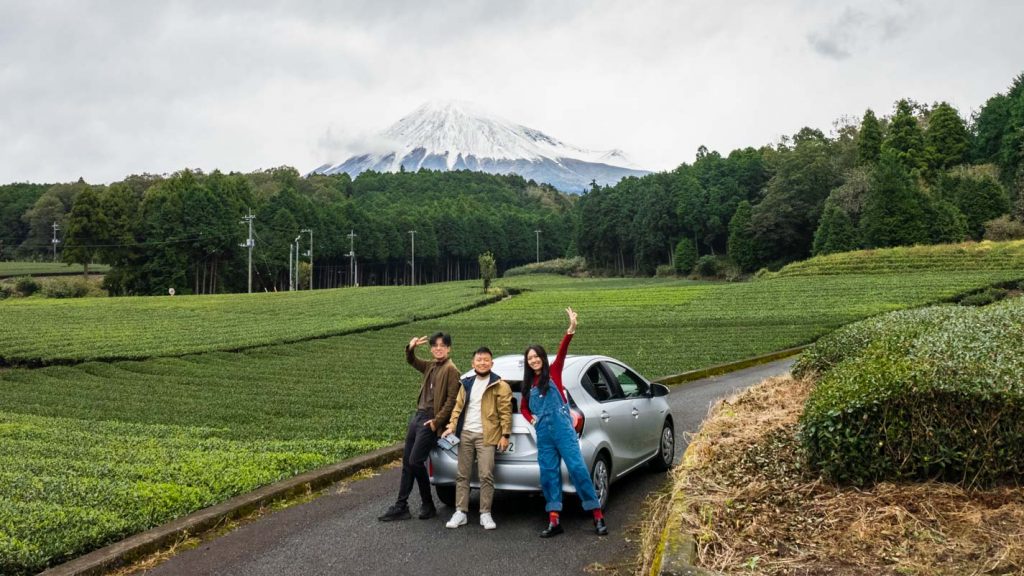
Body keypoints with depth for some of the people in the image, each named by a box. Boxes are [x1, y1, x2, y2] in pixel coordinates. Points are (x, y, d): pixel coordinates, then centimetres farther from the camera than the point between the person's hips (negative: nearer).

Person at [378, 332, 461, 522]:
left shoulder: (451, 370, -10)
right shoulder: (430, 366, 13)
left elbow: (451, 399, -15)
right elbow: (412, 361, 29)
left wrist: (437, 421, -16)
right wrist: (411, 348, 8)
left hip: (430, 421, -8)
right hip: (417, 416, 8)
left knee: (415, 461, -11)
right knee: (407, 462, 8)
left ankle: (428, 505, 5)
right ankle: (401, 507, 13)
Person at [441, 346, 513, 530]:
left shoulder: (500, 386, -1)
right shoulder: (467, 383, 15)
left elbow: (505, 412, -4)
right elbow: (458, 406, 14)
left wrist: (505, 434, -10)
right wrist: (452, 426, 1)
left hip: (486, 436, -5)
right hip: (465, 434, 5)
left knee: (486, 475, -8)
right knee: (462, 475, 7)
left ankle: (485, 514, 2)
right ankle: (461, 512, 12)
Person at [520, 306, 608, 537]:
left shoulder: (553, 372, 4)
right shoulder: (528, 384, 16)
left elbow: (562, 352, -12)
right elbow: (524, 407, 28)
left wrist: (571, 330, -28)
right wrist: (531, 418, 5)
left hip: (562, 428, -5)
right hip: (543, 434, 5)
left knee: (577, 467, -8)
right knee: (548, 473, 3)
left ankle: (598, 516, -4)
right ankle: (554, 521, 7)